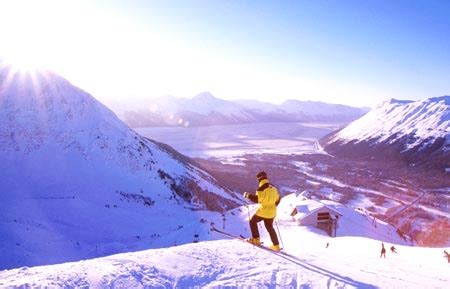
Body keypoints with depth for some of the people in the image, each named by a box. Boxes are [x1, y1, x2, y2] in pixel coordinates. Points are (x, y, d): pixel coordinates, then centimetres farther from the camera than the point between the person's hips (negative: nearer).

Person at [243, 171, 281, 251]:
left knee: (253, 221, 16)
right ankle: (276, 245, 17)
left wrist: (248, 195, -8)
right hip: (272, 212, 7)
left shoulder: (261, 189, -17)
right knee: (270, 227, 19)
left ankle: (256, 240, 14)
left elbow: (256, 199, -22)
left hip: (263, 211, -7)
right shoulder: (273, 189, 6)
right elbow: (278, 199, 14)